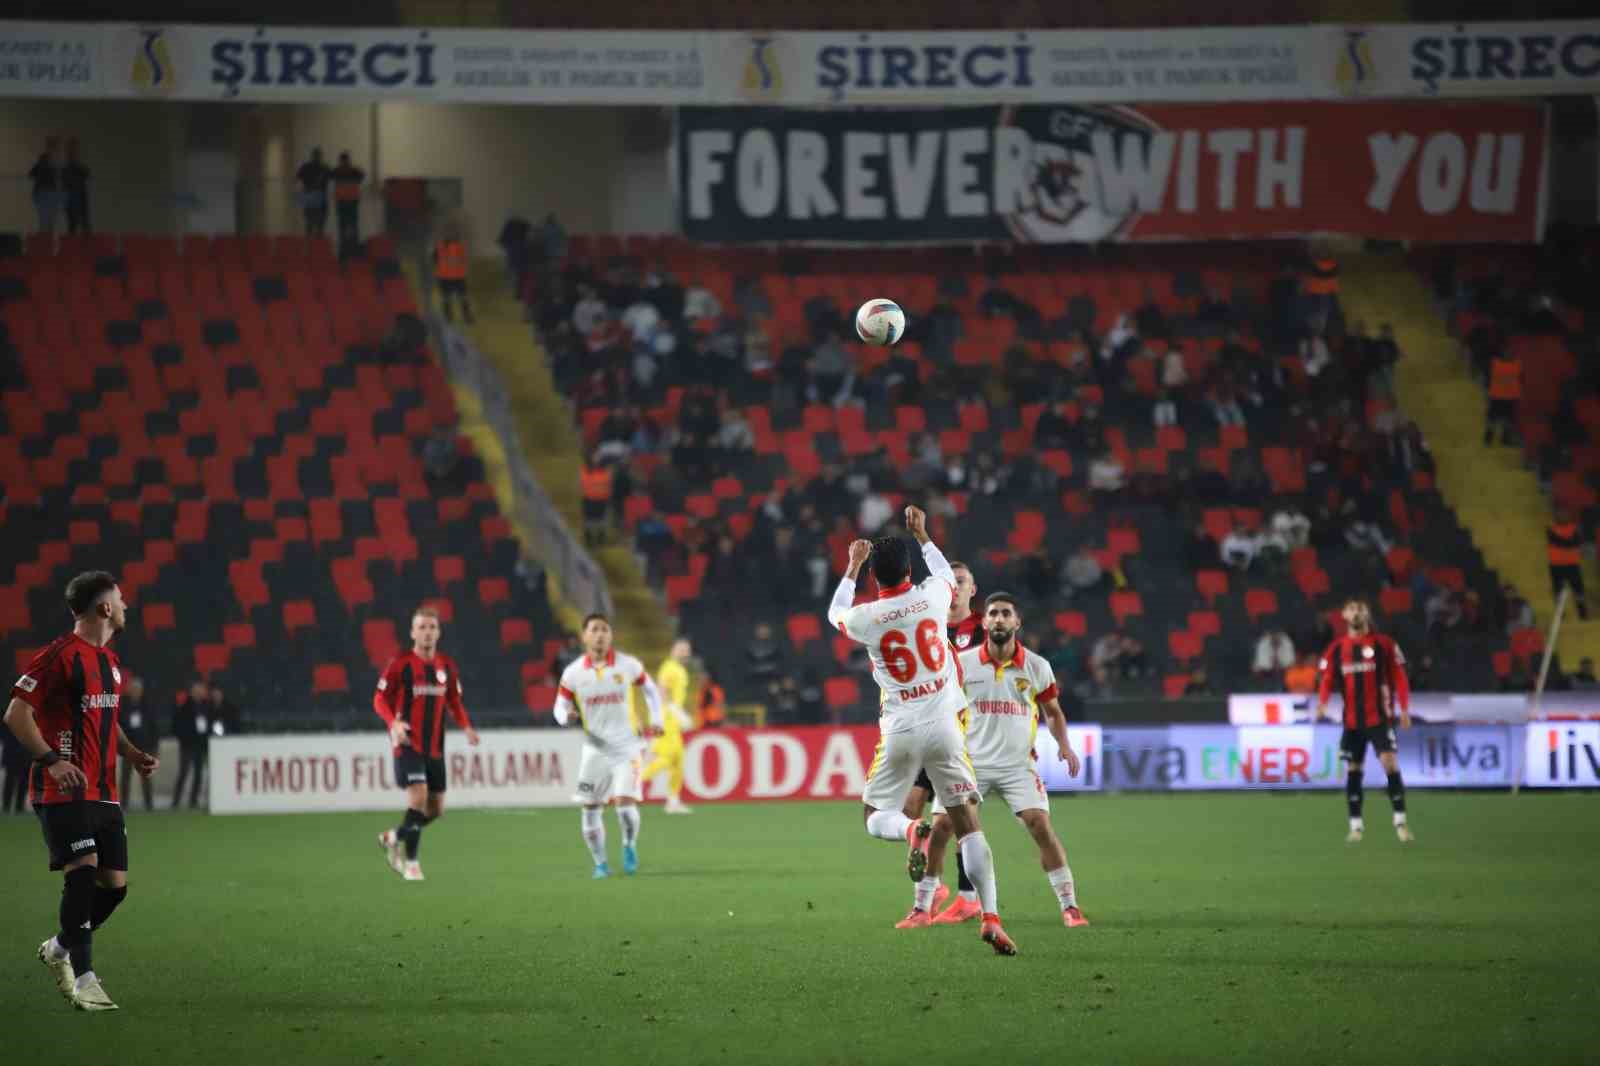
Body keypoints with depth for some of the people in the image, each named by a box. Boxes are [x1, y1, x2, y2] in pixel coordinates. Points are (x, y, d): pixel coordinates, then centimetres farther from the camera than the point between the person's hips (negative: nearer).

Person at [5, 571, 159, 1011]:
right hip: (64, 791, -8)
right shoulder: (60, 656, -11)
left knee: (115, 883, 4)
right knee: (83, 871, -18)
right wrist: (51, 760, -22)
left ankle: (59, 949, 26)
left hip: (103, 792, 8)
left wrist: (132, 753, 12)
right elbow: (16, 714, -13)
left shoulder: (109, 661, 16)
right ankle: (84, 977, -14)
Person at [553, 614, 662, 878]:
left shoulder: (628, 665, -5)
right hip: (595, 749, 2)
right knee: (590, 808, 1)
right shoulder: (573, 673, -3)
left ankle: (630, 847, 13)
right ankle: (600, 863, 19)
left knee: (625, 802, -16)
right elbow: (560, 708, 5)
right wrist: (567, 715, -19)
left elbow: (650, 689, 12)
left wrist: (655, 720, 2)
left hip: (626, 747, -2)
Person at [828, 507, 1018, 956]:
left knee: (874, 818, 15)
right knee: (968, 822, 5)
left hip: (901, 732, -1)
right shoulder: (932, 597, -4)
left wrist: (852, 567, 28)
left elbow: (835, 614, 20)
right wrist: (922, 536, 33)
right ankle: (991, 916, -8)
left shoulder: (867, 618, -7)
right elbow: (948, 576, 24)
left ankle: (912, 831, -23)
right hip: (944, 727, 1)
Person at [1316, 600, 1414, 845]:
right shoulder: (1336, 649, 7)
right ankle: (1356, 825, 12)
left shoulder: (1384, 645, 0)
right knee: (1353, 770, 5)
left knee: (1390, 763, -14)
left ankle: (1400, 821, -10)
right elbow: (1327, 679, 3)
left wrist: (1404, 709, -8)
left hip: (1379, 717, -3)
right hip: (1352, 720, 3)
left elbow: (1399, 678, 0)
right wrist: (1322, 704, -16)